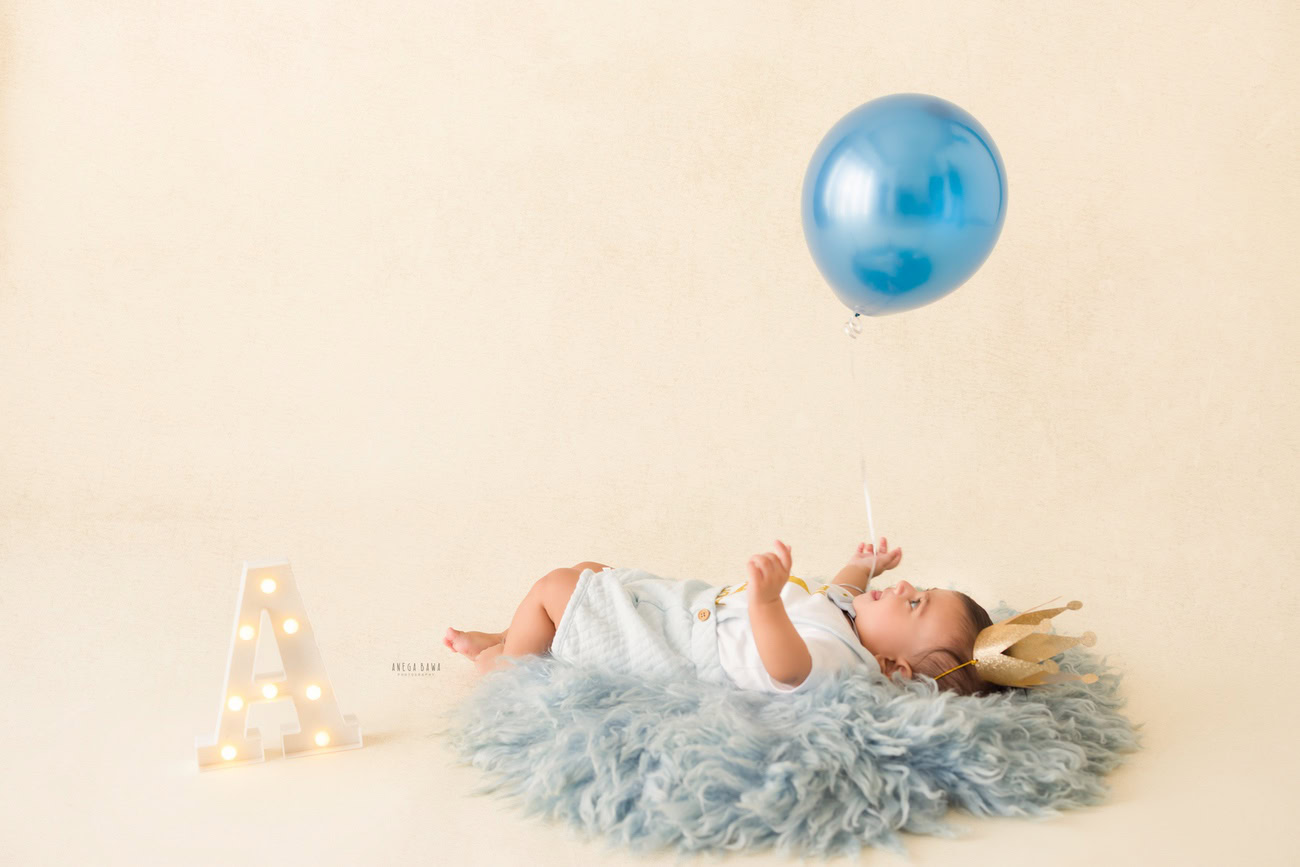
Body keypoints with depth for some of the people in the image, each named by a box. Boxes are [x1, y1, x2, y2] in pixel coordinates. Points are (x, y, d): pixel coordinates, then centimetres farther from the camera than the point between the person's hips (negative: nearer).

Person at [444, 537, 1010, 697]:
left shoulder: (835, 657, -34)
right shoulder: (848, 615, -5)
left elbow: (786, 666, -57)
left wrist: (767, 600, -71)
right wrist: (861, 569, 9)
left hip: (658, 647, -9)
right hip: (684, 601, 9)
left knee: (554, 587, -3)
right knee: (585, 573, 21)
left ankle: (505, 666, 26)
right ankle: (511, 639, 43)